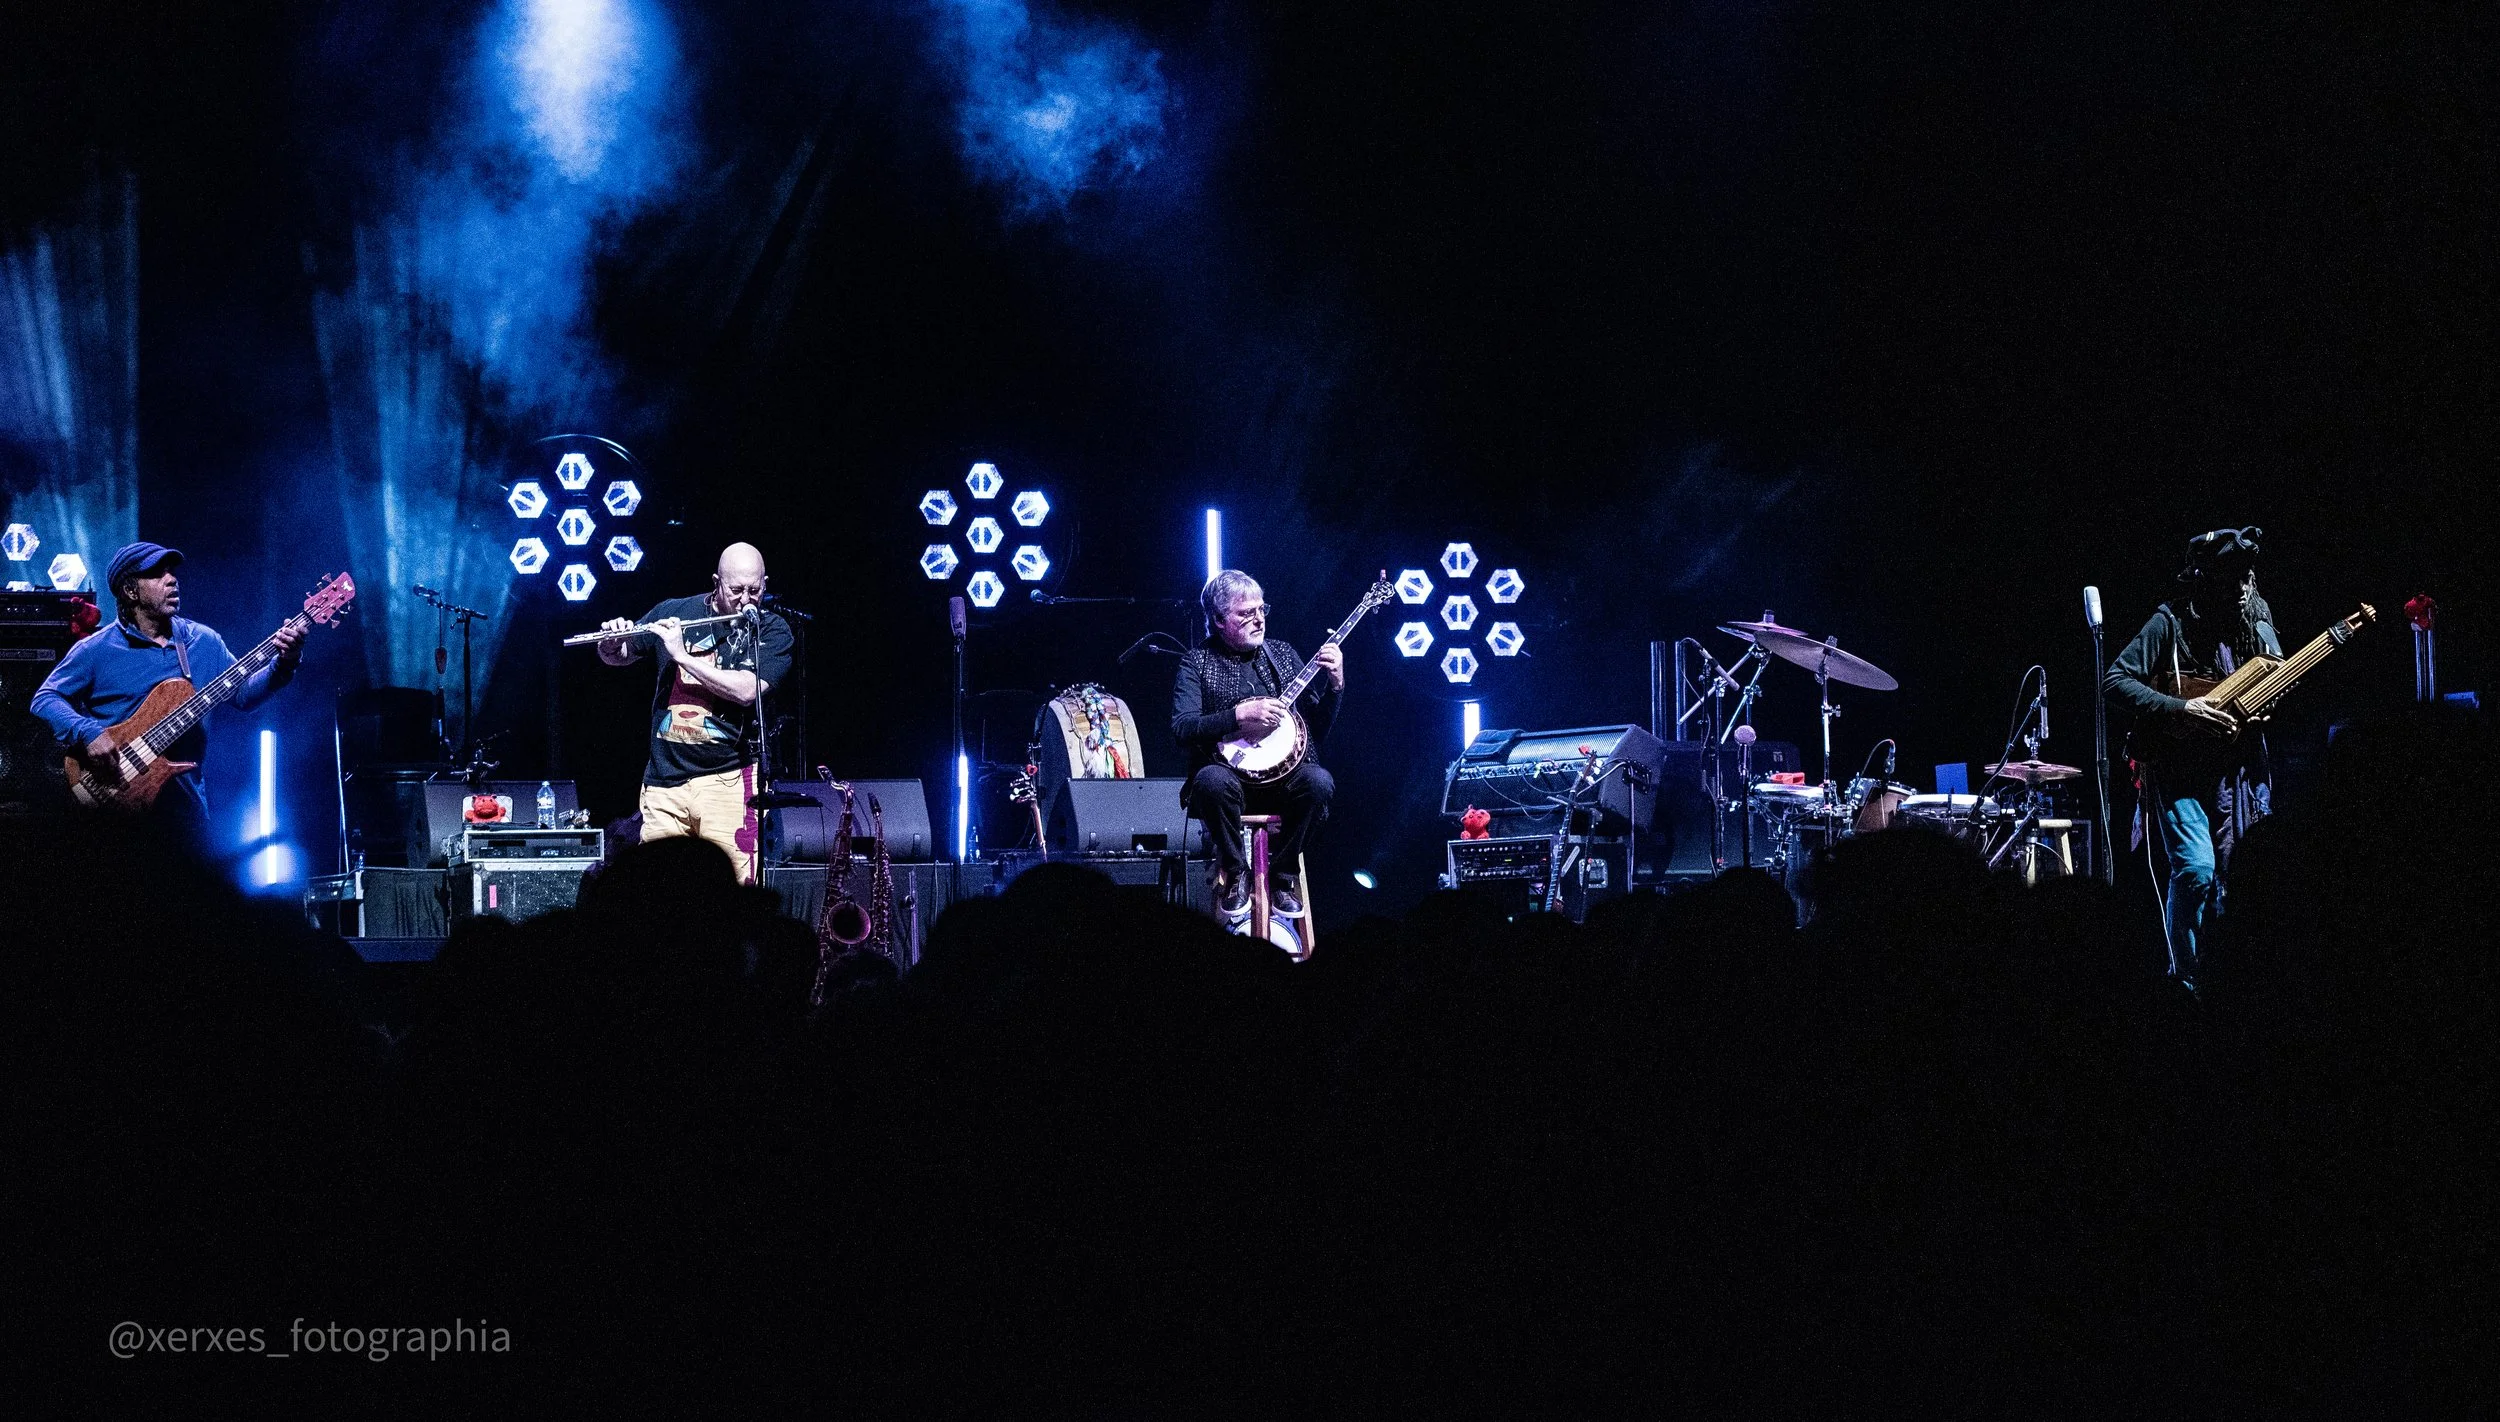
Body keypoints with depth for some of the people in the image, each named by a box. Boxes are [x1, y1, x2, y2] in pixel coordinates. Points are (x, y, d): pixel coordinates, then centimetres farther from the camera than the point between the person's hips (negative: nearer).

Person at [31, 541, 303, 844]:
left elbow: (243, 694, 8)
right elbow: (44, 700, -4)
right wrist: (87, 733, -21)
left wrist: (282, 666, -9)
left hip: (184, 796, 3)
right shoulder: (96, 649, -4)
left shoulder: (203, 641, 8)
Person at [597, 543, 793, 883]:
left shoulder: (772, 631, 0)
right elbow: (618, 658, 22)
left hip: (726, 777, -3)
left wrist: (681, 654, -17)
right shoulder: (674, 612, 8)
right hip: (664, 780, 3)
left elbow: (747, 690, -17)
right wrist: (612, 644, -2)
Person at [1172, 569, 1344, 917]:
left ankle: (1280, 874, -10)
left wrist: (1335, 684, -5)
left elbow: (1318, 728, 12)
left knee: (1319, 782, -31)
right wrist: (1239, 716, -19)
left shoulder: (1281, 654, 15)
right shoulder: (1198, 663, 5)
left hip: (1285, 776, 3)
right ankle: (1234, 871, -12)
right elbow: (1181, 728, -10)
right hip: (1231, 773, -3)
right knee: (1212, 781, -38)